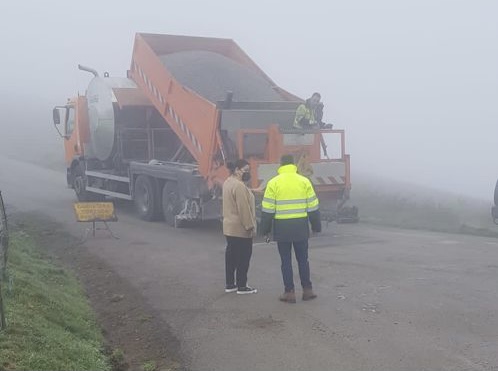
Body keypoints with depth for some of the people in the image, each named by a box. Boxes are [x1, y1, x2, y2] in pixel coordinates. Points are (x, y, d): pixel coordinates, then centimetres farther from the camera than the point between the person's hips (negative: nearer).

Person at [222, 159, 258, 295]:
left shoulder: (228, 182, 11)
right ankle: (242, 286, 5)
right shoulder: (239, 185, -21)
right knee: (243, 257, -1)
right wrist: (250, 226, -18)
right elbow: (244, 208, -23)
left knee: (231, 254, 14)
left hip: (229, 226, 10)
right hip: (240, 228, -10)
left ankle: (230, 284, 21)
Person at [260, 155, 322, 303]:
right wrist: (316, 227, 13)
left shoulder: (273, 183, -4)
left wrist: (266, 230, 4)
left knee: (286, 261, 7)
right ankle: (307, 290, 17)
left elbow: (267, 210, -4)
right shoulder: (304, 181, 2)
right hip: (301, 227, 2)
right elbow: (313, 207, 3)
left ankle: (289, 292, 9)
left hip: (282, 227, -2)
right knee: (303, 259, 14)